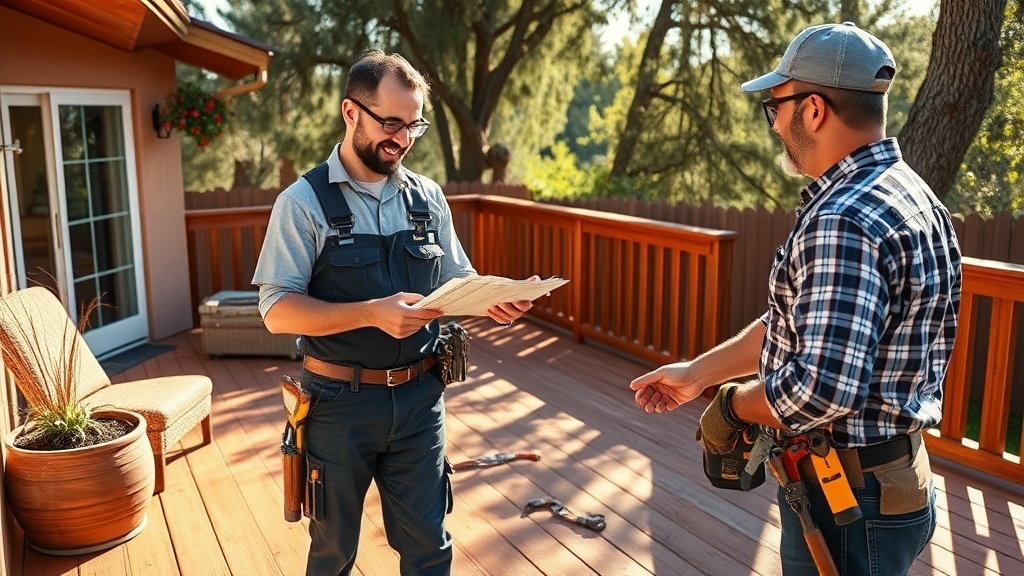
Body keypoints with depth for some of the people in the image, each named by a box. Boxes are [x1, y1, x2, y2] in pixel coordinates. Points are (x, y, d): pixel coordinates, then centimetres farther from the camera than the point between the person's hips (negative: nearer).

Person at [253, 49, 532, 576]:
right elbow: (277, 310, -15)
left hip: (418, 397, 3)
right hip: (340, 401, -3)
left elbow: (458, 279, 9)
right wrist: (374, 313, -28)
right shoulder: (305, 201, -10)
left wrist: (493, 299, -14)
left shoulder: (428, 197, 4)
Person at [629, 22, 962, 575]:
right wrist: (696, 373, 12)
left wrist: (732, 404, -16)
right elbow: (791, 324, 11)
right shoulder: (899, 190, 6)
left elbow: (822, 388, -35)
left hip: (850, 496, -9)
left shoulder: (844, 222, -27)